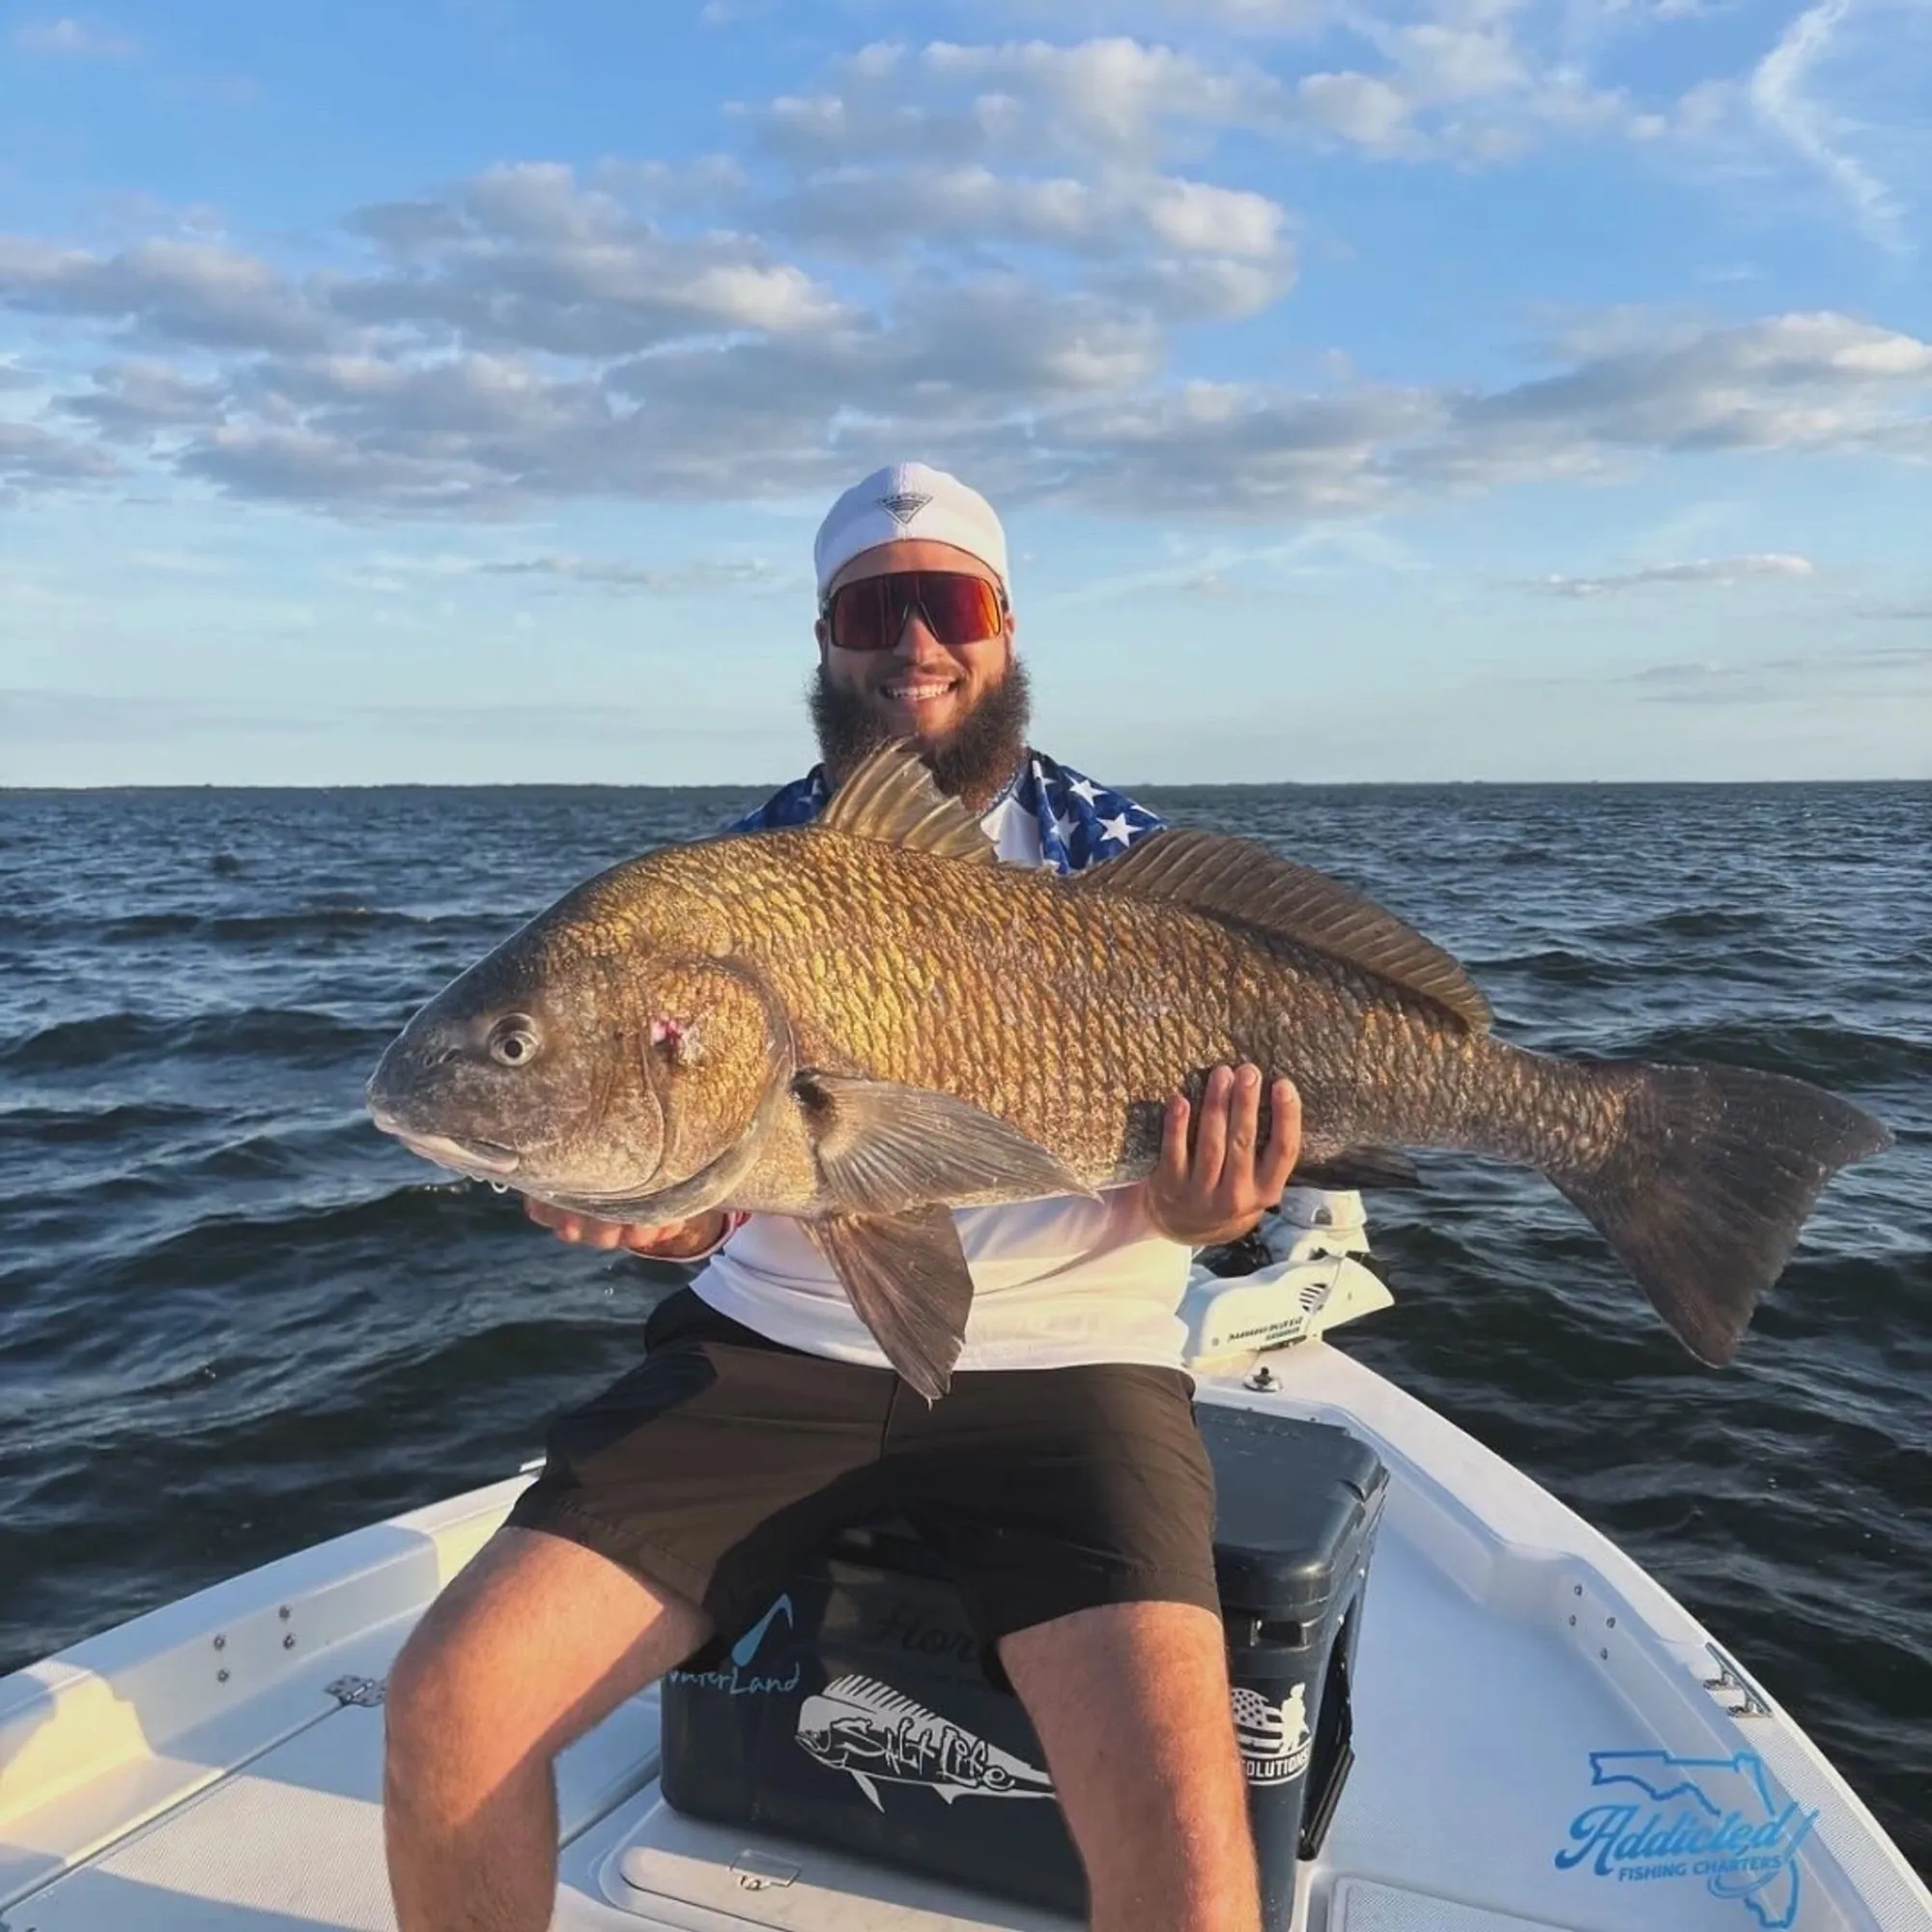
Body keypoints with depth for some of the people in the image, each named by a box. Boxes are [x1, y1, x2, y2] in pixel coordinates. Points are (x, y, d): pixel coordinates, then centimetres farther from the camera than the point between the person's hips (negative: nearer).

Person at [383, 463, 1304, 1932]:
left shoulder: (1120, 858, 2)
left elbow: (1162, 1134, 1)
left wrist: (1191, 1206, -22)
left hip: (1058, 1362, -2)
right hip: (771, 1342, 3)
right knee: (445, 1705, -10)